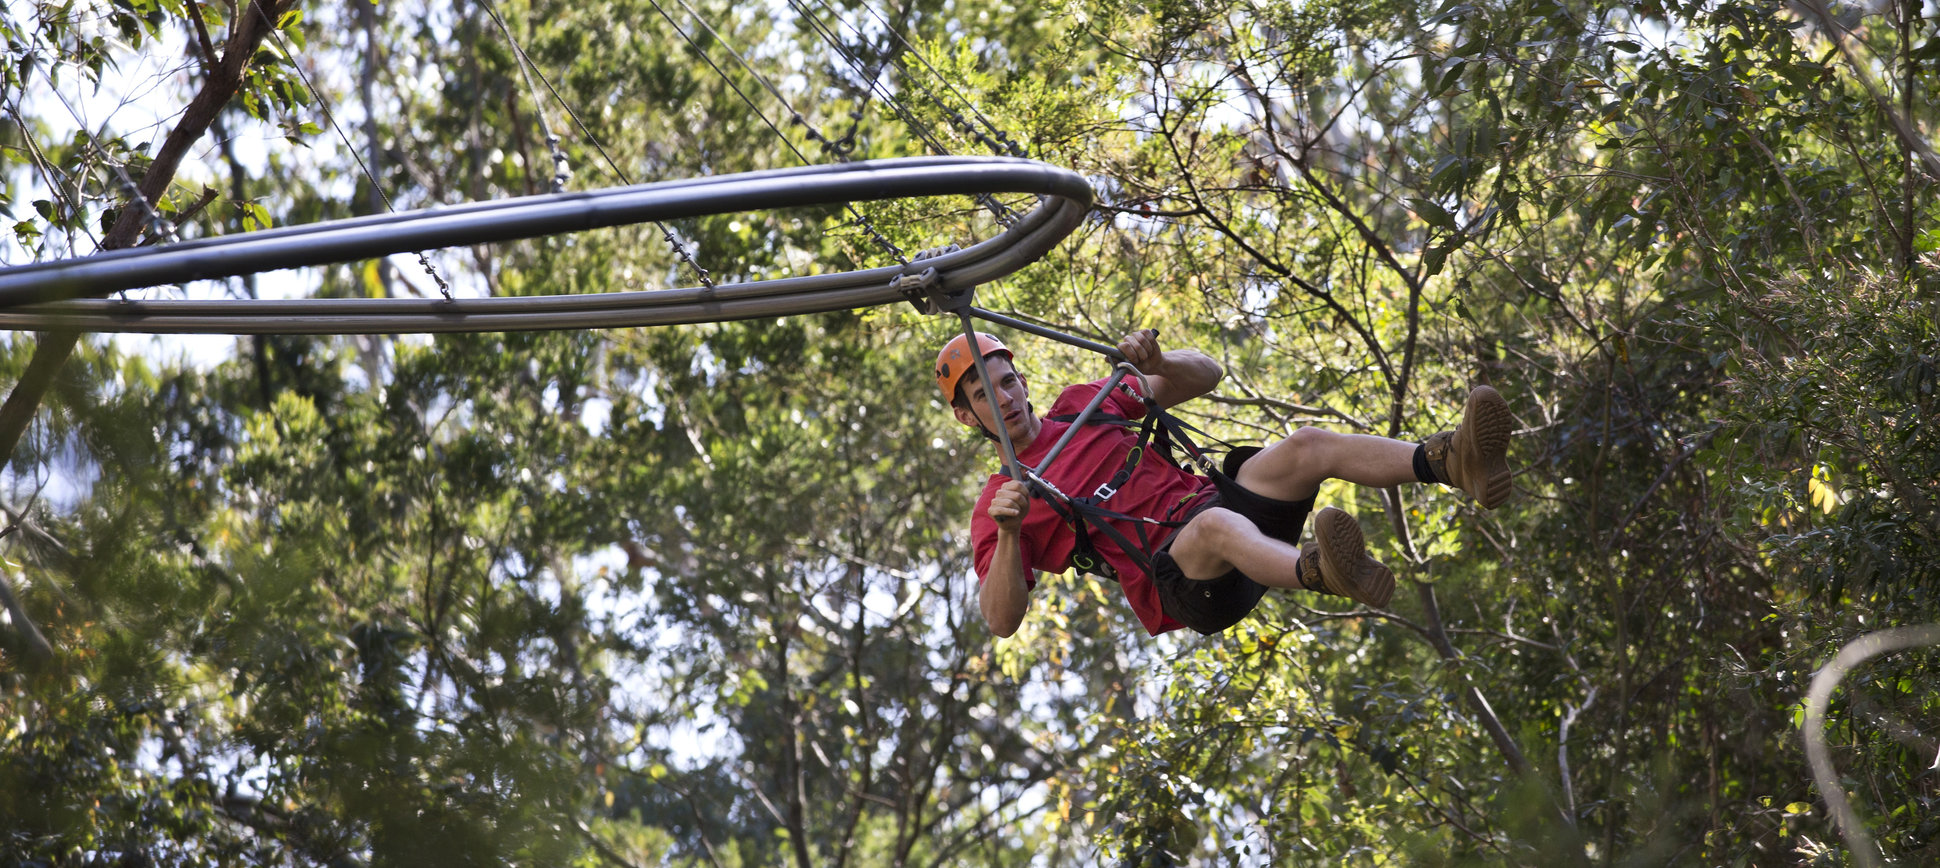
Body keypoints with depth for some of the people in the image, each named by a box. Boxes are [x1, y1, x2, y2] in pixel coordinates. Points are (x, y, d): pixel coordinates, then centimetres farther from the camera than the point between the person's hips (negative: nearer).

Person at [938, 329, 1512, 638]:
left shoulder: (1081, 404, 24)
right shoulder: (997, 507, 10)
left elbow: (1206, 375, 22)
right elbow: (1001, 621, -5)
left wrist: (1156, 365, -2)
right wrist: (1008, 536, -22)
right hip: (1176, 578, -5)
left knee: (1307, 446, -22)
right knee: (1216, 526, -40)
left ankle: (1454, 462, -47)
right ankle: (1322, 574, -75)